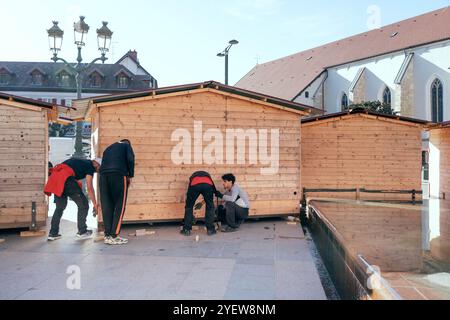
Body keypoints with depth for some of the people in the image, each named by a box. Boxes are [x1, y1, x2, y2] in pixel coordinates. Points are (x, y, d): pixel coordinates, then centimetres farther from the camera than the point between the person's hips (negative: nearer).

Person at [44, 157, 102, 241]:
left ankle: (53, 233, 20)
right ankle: (82, 232, 8)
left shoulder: (82, 162, 30)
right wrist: (95, 204, 1)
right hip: (66, 178, -9)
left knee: (60, 207, 20)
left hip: (56, 177, 9)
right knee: (83, 204, 3)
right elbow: (89, 187, -3)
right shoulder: (90, 166, 5)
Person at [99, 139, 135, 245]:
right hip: (118, 175, -5)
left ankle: (107, 236, 7)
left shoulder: (109, 148, 34)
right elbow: (130, 159, 1)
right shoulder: (126, 145, 19)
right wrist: (130, 176, 7)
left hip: (103, 175, 5)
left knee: (107, 206, 7)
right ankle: (114, 236, -7)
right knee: (119, 206, -2)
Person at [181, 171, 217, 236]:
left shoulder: (193, 176, 44)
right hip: (207, 184, 1)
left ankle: (187, 230, 22)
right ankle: (210, 230, 23)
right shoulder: (207, 175, 46)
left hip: (194, 184, 0)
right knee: (210, 207, 21)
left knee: (189, 207, 19)